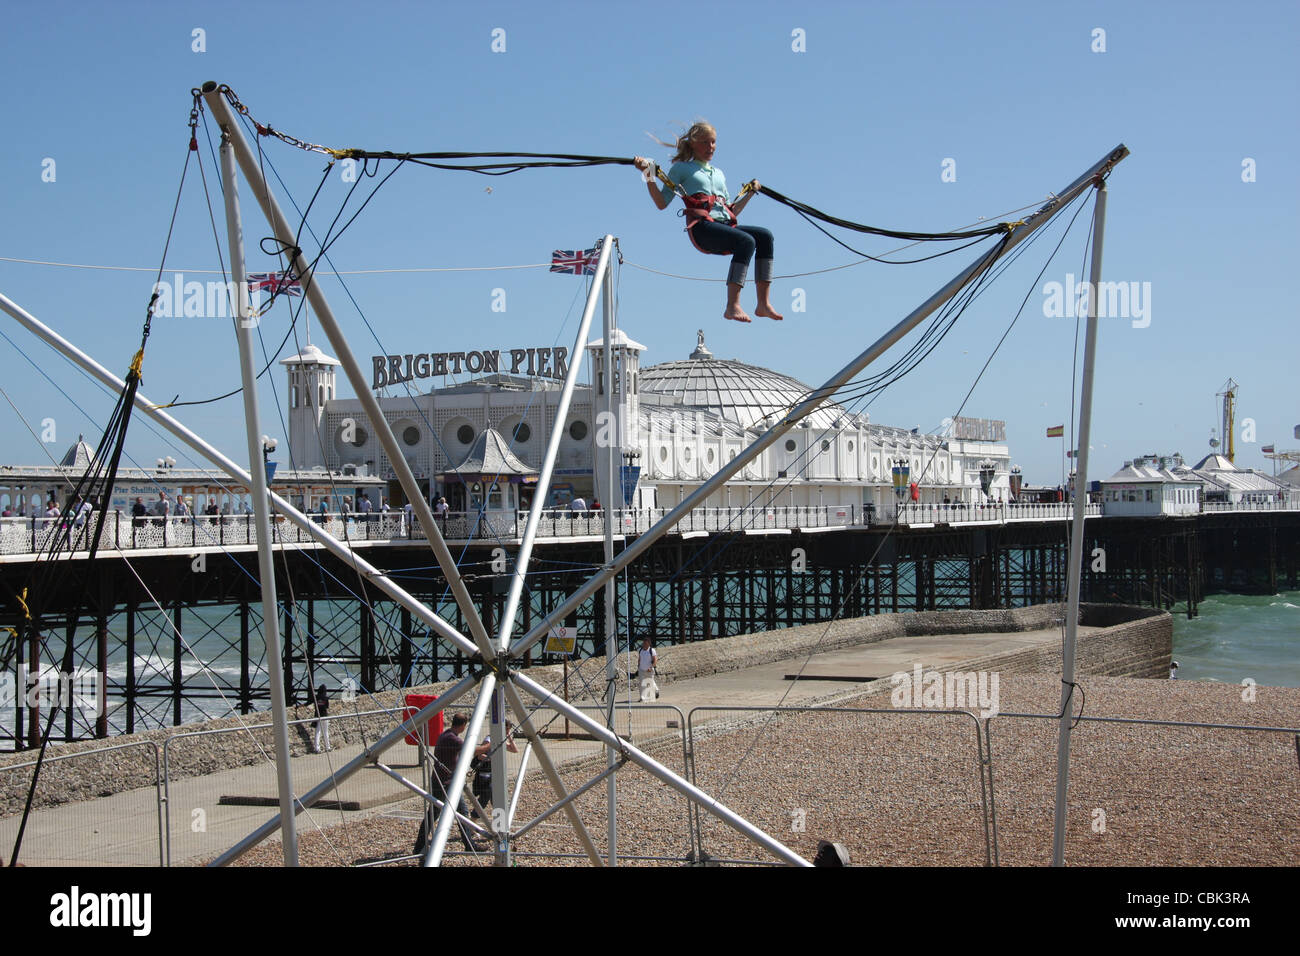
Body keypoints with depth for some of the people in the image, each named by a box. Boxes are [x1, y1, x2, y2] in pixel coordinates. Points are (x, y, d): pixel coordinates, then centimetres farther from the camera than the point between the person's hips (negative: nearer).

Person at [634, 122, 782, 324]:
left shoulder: (719, 173, 32)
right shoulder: (682, 168, 14)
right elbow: (662, 203, 4)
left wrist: (750, 193, 29)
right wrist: (649, 176, -6)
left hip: (725, 227, 6)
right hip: (701, 227, -6)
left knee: (764, 236, -21)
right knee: (746, 241, -32)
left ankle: (763, 303, -24)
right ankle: (732, 306, -41)